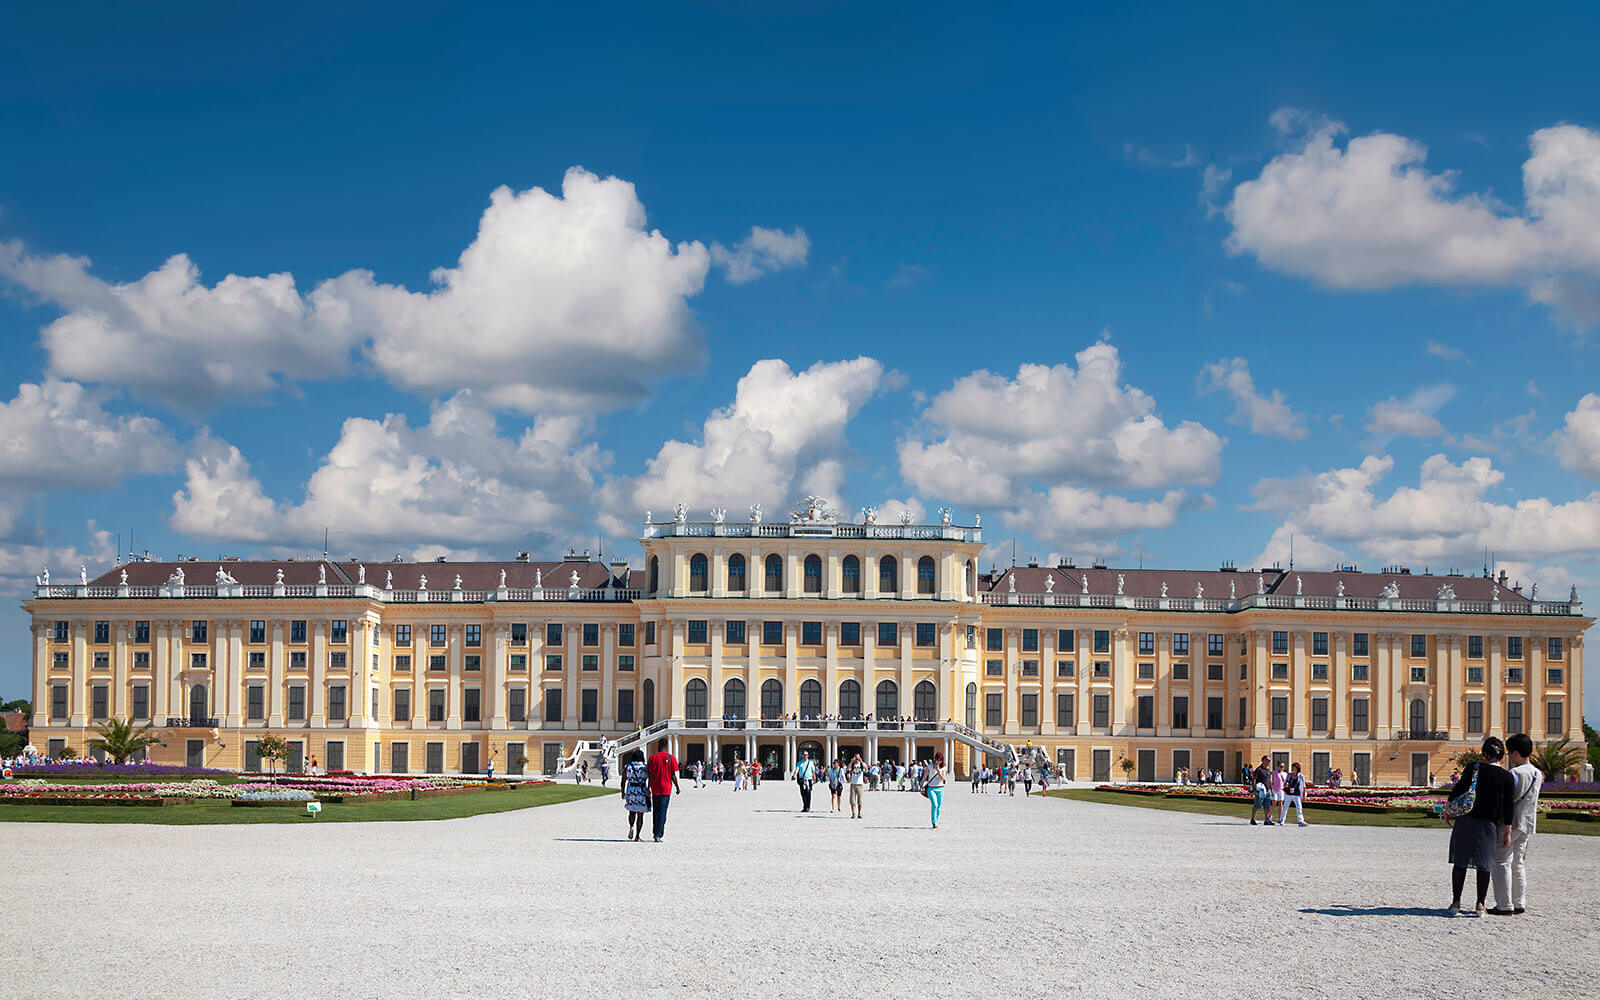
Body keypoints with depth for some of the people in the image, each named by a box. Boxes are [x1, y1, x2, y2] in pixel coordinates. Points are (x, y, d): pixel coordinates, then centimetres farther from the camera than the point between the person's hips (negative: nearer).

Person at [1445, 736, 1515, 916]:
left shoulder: (1473, 767, -3)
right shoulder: (1507, 777, 0)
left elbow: (1459, 789, -5)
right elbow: (1508, 807, -1)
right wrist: (1507, 833, 3)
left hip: (1466, 820, 0)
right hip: (1489, 824, 0)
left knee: (1460, 861, 7)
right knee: (1484, 864, 7)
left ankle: (1456, 902, 7)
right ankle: (1480, 904, 2)